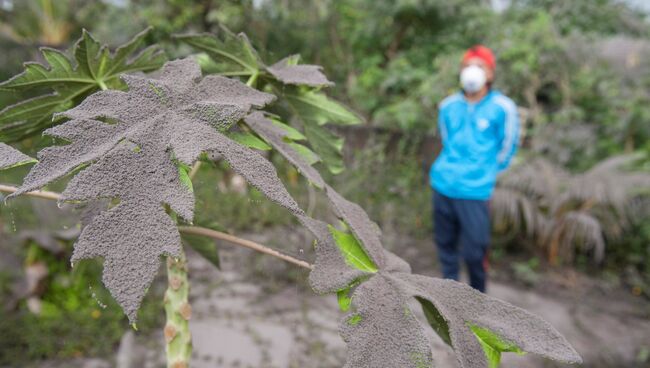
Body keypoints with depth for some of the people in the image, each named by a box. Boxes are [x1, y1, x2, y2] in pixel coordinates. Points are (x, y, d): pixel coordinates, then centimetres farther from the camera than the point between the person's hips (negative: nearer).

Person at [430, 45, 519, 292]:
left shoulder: (502, 108, -7)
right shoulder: (447, 106, 5)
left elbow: (506, 149, 4)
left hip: (475, 192, -4)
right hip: (442, 186, 4)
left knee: (474, 251, -1)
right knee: (445, 242, 13)